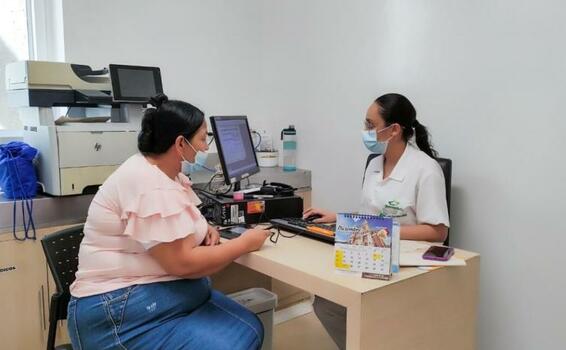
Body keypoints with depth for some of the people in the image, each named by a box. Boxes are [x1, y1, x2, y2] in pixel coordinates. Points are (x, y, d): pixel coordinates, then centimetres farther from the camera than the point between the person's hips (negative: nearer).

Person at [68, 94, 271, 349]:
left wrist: (204, 230, 0)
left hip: (169, 291, 10)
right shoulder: (149, 185, -23)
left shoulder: (168, 174, 6)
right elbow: (181, 263, -25)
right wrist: (245, 243, -15)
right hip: (126, 309, -9)